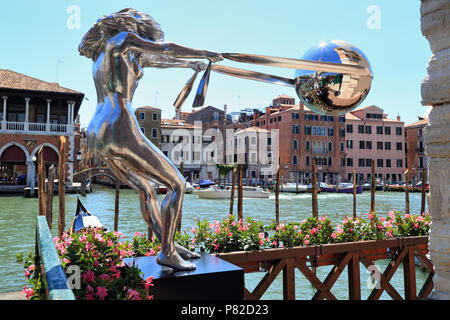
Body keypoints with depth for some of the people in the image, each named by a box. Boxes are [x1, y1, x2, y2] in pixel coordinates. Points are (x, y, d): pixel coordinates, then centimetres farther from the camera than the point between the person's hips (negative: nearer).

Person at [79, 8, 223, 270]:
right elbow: (166, 50, 3)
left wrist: (188, 64, 49)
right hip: (121, 132, -9)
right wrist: (204, 54, 19)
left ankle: (171, 245, 31)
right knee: (177, 184, 2)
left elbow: (153, 61, 38)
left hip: (98, 136, 10)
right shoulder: (122, 37, 3)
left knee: (146, 189, 23)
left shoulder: (103, 51, 28)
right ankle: (167, 253, 7)